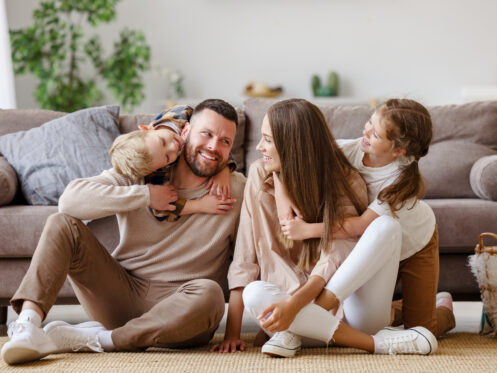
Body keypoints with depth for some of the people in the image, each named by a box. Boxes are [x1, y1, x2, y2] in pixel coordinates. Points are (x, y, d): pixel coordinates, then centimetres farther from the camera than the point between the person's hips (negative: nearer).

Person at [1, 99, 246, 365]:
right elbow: (70, 199, -15)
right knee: (61, 225, -13)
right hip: (122, 291, 2)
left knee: (209, 295, -36)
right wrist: (146, 195, -17)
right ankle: (28, 324, -32)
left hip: (175, 307, -1)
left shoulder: (237, 191, -2)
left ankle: (92, 339, -28)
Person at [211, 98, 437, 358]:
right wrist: (232, 332, -10)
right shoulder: (260, 175, -1)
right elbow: (245, 259, -3)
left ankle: (295, 332, -26)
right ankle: (378, 343, -30)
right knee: (254, 294, -32)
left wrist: (294, 303, -36)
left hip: (350, 307, 0)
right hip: (294, 303, 1)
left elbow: (334, 259, -18)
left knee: (386, 226, -23)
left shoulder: (344, 182, -5)